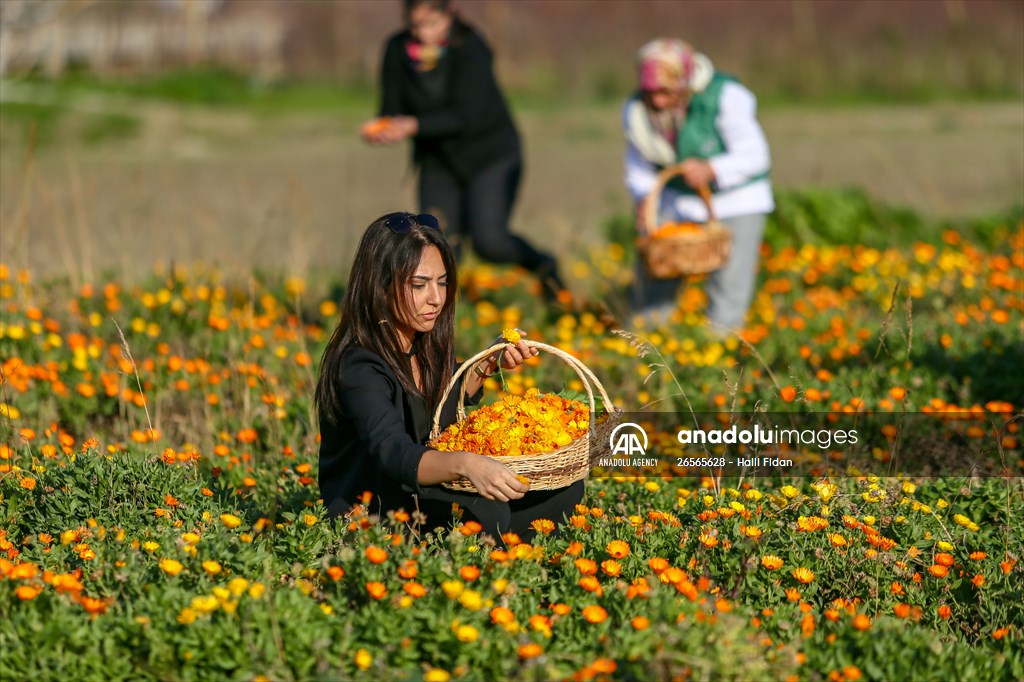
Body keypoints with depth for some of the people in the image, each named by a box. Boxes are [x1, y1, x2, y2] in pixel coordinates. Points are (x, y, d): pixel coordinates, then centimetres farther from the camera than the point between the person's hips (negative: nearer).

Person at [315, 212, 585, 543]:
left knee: (566, 486, -2)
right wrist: (466, 463, -58)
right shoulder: (358, 367, -24)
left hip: (425, 492, 9)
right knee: (483, 511, -34)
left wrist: (488, 365, 3)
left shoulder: (424, 342, 2)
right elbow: (393, 452, -40)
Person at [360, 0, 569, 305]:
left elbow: (466, 117, -29)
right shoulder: (397, 50, -9)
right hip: (438, 161, 4)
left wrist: (413, 126, -42)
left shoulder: (471, 50, -22)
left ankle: (542, 266, 11)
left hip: (491, 155, -4)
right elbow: (393, 107, -4)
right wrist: (380, 126, -28)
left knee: (488, 239, -17)